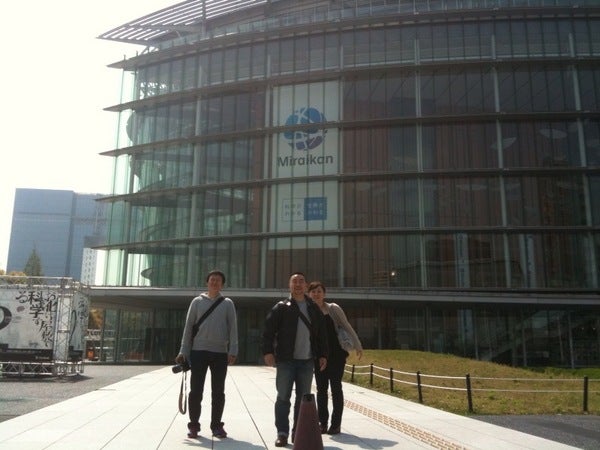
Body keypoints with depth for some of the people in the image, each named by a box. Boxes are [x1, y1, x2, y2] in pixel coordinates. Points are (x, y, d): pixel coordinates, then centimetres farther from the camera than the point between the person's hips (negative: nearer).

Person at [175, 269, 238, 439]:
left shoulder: (228, 303, 7)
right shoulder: (197, 301, 7)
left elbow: (233, 328, 2)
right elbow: (188, 327, 5)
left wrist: (233, 350, -8)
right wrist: (183, 351, -1)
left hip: (220, 352, 0)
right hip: (199, 351, 0)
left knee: (218, 392, 6)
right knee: (196, 391, 2)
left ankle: (216, 425, 17)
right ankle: (194, 425, 14)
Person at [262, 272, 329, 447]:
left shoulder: (314, 309, 11)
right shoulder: (281, 307, 0)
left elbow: (321, 334, 14)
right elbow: (268, 330, -5)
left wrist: (323, 355, 8)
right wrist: (268, 351, -14)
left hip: (307, 361, 4)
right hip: (286, 360, -3)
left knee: (303, 398, 8)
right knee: (283, 397, 0)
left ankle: (298, 432, 18)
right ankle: (282, 433, 8)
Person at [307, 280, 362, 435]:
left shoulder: (333, 308, -5)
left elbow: (347, 327, -4)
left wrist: (357, 346, -12)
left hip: (336, 354, -3)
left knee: (335, 388, 2)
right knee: (321, 389, 7)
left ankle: (336, 424, 9)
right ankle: (322, 423, 16)